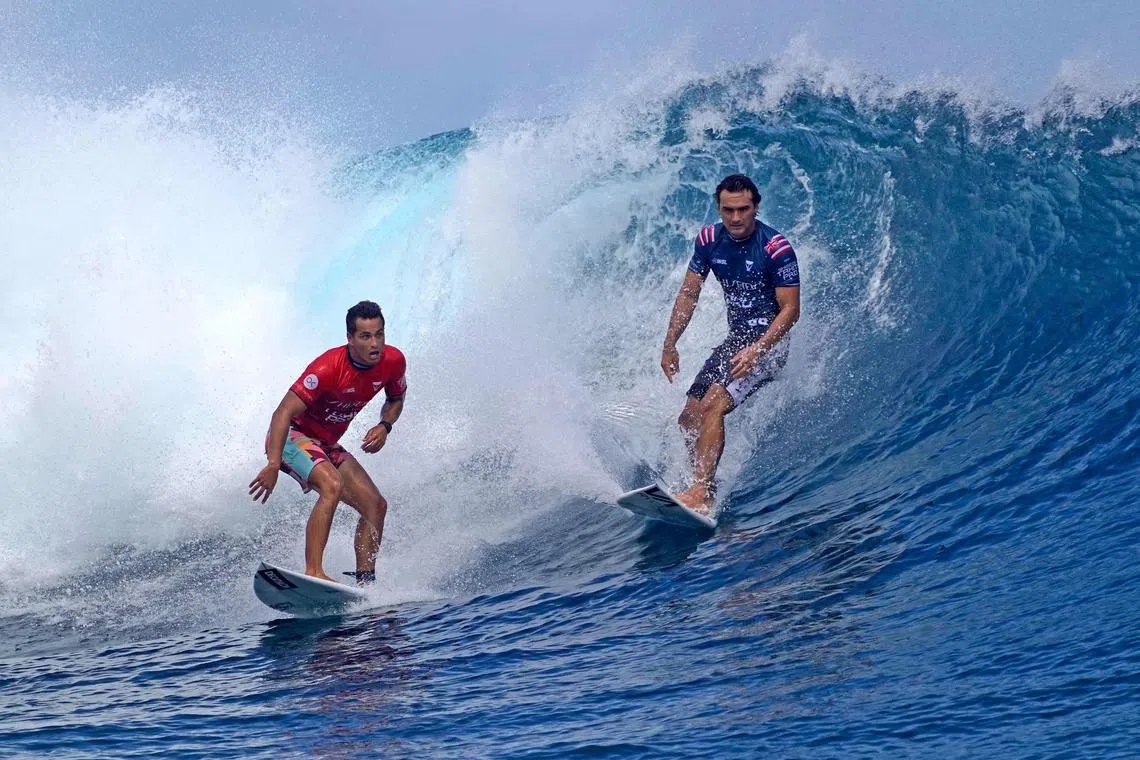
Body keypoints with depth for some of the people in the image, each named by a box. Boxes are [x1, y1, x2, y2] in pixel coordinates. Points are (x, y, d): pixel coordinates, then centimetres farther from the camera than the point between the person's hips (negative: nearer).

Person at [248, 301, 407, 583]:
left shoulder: (393, 361, -10)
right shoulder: (329, 367, -30)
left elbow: (396, 399, 13)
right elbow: (283, 413, -31)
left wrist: (384, 426, -9)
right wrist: (273, 465, -40)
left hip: (327, 445, 8)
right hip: (292, 436, -8)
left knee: (376, 506, -3)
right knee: (332, 485, -33)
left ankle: (365, 583, 2)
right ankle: (313, 573, -37)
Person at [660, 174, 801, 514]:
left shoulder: (776, 247, -18)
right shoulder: (709, 239, 0)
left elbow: (790, 309, -16)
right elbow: (689, 294, 9)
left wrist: (756, 350, -27)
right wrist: (670, 344, 2)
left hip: (768, 341, -8)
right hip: (736, 337, 8)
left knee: (712, 405, -26)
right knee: (689, 418, 3)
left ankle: (700, 494, -31)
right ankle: (704, 492, 16)